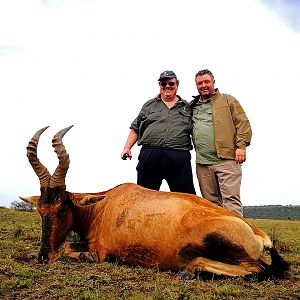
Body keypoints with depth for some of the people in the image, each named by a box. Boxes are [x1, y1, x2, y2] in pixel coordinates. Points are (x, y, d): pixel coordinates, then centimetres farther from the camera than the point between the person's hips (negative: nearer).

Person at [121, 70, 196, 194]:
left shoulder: (187, 107, 16)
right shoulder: (149, 105, 18)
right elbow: (135, 128, 17)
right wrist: (127, 147, 5)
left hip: (179, 160, -1)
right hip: (150, 156, 1)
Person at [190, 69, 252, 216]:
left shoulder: (228, 100, 10)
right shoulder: (191, 106, 21)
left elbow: (243, 122, 1)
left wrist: (241, 146, -9)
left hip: (227, 159, -4)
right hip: (202, 163, 4)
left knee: (231, 199, -10)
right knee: (211, 201, 9)